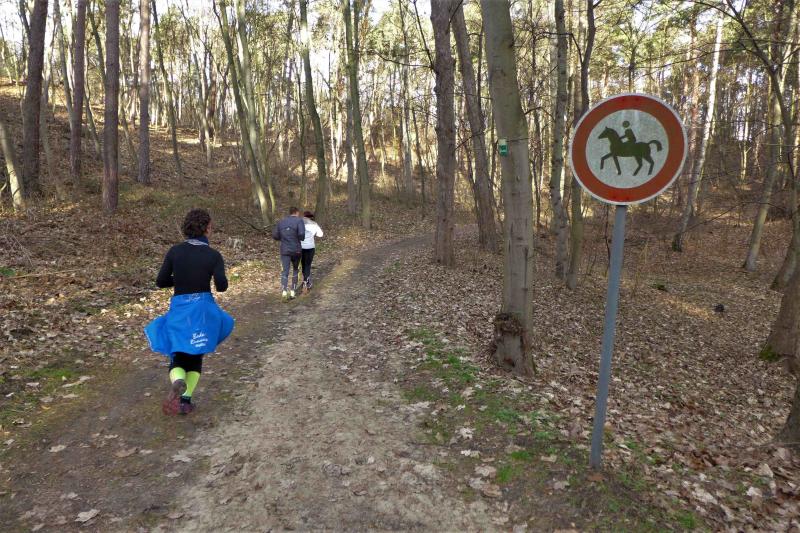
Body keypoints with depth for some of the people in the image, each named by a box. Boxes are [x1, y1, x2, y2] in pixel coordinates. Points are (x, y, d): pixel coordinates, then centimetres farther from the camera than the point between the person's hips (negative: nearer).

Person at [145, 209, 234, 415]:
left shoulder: (174, 251, -4)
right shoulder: (213, 255, -9)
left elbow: (161, 282, -1)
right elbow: (222, 286, -14)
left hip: (179, 308, 1)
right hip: (203, 308, -1)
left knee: (179, 357, 12)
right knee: (195, 356, 20)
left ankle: (178, 382, -21)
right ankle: (185, 399, 8)